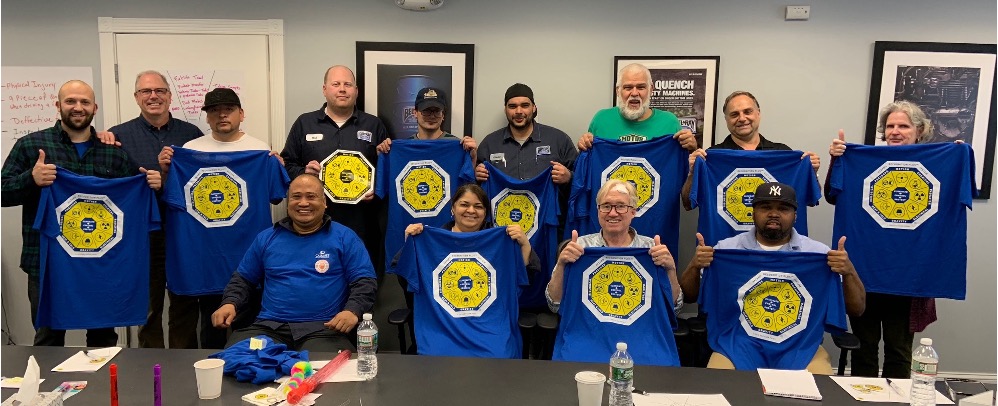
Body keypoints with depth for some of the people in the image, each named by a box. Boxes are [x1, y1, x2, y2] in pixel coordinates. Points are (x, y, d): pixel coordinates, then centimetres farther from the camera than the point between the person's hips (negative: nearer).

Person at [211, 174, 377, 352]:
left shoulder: (344, 237, 8)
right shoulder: (266, 238, 18)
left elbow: (366, 281, 3)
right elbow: (243, 279, 25)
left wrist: (352, 311, -16)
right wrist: (230, 303, 5)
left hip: (323, 329, -3)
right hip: (268, 326, 4)